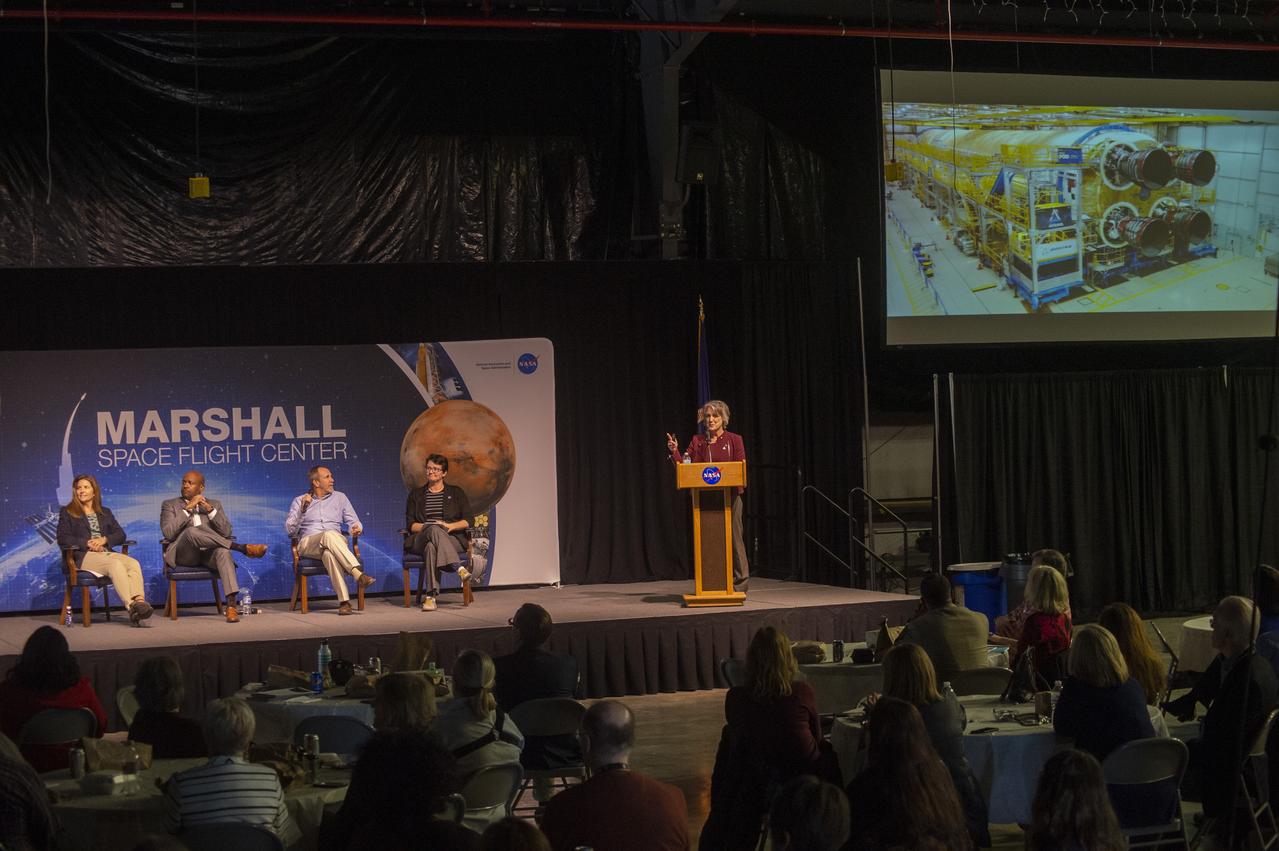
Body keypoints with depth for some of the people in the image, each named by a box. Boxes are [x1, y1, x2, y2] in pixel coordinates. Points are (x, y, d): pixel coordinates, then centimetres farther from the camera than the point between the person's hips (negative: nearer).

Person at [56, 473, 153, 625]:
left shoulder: (105, 513, 28)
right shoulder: (67, 512, 17)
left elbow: (120, 535, 17)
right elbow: (62, 539, 3)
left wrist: (104, 539, -5)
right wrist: (87, 543, -10)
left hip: (107, 552, 4)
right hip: (84, 556, -4)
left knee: (134, 563, -30)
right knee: (116, 564, -36)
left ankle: (139, 601, -52)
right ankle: (130, 606, -49)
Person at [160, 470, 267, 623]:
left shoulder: (214, 504, 19)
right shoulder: (170, 505, 13)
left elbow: (227, 532, 5)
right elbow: (168, 533, -5)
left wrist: (210, 510, -7)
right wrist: (188, 508, -8)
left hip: (210, 553, 1)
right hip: (184, 555, -1)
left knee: (223, 551, -36)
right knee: (191, 531, -35)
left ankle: (231, 605, -49)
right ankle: (242, 547, -31)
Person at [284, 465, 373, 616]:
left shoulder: (339, 497, 21)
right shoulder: (299, 501, 16)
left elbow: (353, 521, 17)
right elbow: (289, 530, 5)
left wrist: (356, 527, -8)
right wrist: (302, 509, -7)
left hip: (336, 542, 2)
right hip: (308, 544, -2)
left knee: (329, 553, -39)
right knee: (329, 535, -38)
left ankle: (344, 601, -50)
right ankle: (359, 574, -52)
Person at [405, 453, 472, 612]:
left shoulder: (456, 493, 20)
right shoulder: (416, 495, 23)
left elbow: (468, 521, 8)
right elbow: (410, 524, 11)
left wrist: (450, 526, -12)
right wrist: (427, 527, -10)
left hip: (452, 538, 0)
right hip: (420, 541, 0)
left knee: (431, 547, -39)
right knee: (435, 529, -39)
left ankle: (431, 596, -51)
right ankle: (459, 569, -54)